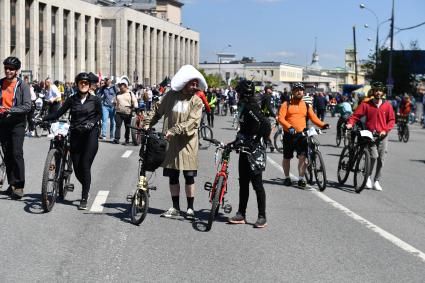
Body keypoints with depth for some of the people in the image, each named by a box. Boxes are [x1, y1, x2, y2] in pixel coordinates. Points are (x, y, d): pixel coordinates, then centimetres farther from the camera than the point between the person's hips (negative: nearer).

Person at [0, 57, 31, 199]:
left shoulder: (22, 85, -5)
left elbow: (27, 106, -12)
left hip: (17, 123, -4)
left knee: (16, 153, -11)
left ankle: (19, 186, -7)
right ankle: (12, 183, 17)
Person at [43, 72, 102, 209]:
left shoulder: (95, 99, 1)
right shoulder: (72, 100, 6)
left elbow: (99, 114, 8)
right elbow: (58, 113, 3)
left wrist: (92, 123, -11)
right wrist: (42, 118, -8)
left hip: (90, 134, -3)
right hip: (75, 135, 3)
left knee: (85, 166, -11)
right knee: (77, 168, 2)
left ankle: (84, 198, -5)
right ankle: (86, 188, 31)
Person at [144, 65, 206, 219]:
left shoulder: (197, 101, -6)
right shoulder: (171, 96, 4)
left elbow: (192, 122, -18)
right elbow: (157, 110, 16)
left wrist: (174, 131, -26)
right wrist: (147, 124, 5)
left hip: (187, 143, -3)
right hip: (171, 143, 3)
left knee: (189, 176, 1)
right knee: (172, 176, 9)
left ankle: (190, 208, 13)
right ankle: (175, 208, 21)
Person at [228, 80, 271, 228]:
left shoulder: (251, 108, -18)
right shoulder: (245, 107, 12)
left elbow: (266, 125, -26)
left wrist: (257, 141, -17)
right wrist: (238, 140, 19)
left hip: (254, 152, -10)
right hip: (245, 150, 10)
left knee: (257, 184, -2)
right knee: (243, 183, 13)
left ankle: (262, 217, 6)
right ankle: (241, 214, 20)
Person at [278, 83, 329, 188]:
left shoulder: (306, 106, 11)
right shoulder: (286, 105, 1)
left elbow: (313, 117, 5)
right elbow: (281, 118, -10)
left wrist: (322, 125, -12)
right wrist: (289, 126, -27)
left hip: (301, 134, 1)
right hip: (289, 134, -1)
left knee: (302, 157, -11)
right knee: (287, 157, 10)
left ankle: (301, 179, -4)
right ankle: (287, 177, 26)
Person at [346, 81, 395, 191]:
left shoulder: (387, 105, 6)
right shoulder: (366, 104, 1)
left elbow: (392, 120, 6)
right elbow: (356, 115, -1)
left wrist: (385, 130, -8)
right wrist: (350, 123, -19)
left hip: (382, 136, 2)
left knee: (381, 159, 2)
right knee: (374, 156, -17)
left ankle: (376, 181, 15)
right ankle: (368, 176, 6)